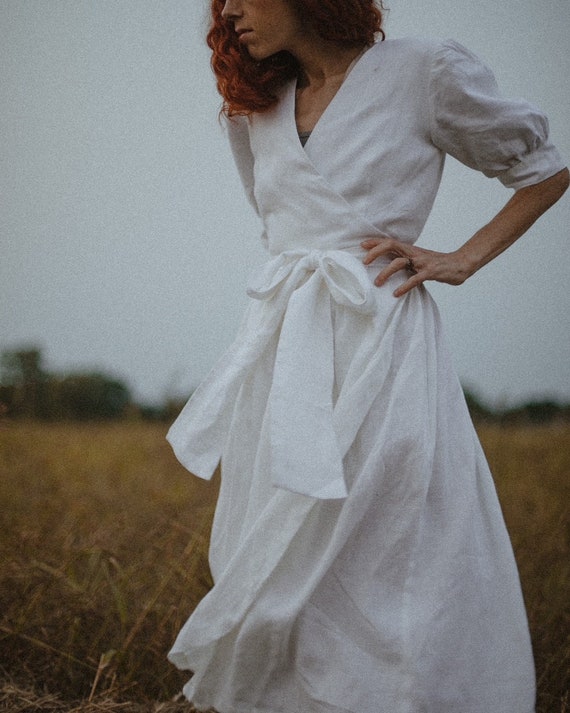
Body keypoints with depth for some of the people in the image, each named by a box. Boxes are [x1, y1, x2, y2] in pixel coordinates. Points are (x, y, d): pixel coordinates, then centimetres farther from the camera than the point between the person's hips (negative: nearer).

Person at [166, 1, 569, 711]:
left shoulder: (427, 72, -1)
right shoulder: (257, 111, 16)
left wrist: (462, 259, -1)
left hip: (378, 352, -5)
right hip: (282, 359, 6)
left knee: (383, 565, -8)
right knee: (275, 575, 5)